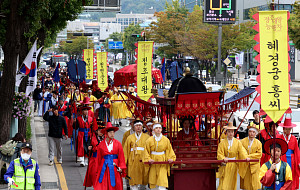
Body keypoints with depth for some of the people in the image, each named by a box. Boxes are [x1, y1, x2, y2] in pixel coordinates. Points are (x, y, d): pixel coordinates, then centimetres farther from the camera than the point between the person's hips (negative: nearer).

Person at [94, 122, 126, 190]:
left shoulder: (118, 144, 2)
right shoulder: (101, 144, 2)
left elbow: (121, 156, 3)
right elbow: (99, 158, 9)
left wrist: (121, 168, -3)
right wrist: (98, 168, 8)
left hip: (115, 167, 0)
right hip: (104, 167, 0)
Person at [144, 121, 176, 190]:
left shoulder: (166, 140, 2)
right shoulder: (149, 140, 0)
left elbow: (169, 150, 8)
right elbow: (146, 151, 3)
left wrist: (170, 158, -7)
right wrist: (148, 159, -12)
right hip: (153, 163, 1)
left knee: (162, 180, -11)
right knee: (153, 179, 3)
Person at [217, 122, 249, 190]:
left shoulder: (237, 142, 3)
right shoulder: (222, 143, -4)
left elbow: (242, 151, -4)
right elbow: (219, 154, -9)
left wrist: (246, 157, -23)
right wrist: (223, 158, -30)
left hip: (234, 165, 2)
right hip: (225, 165, -2)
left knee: (232, 182, 9)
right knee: (224, 183, -8)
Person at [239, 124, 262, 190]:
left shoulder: (258, 143, 4)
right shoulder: (242, 141, 3)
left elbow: (259, 154, -2)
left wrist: (249, 156, -11)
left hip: (254, 165, 0)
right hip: (244, 166, 1)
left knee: (254, 182, -3)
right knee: (245, 181, 2)